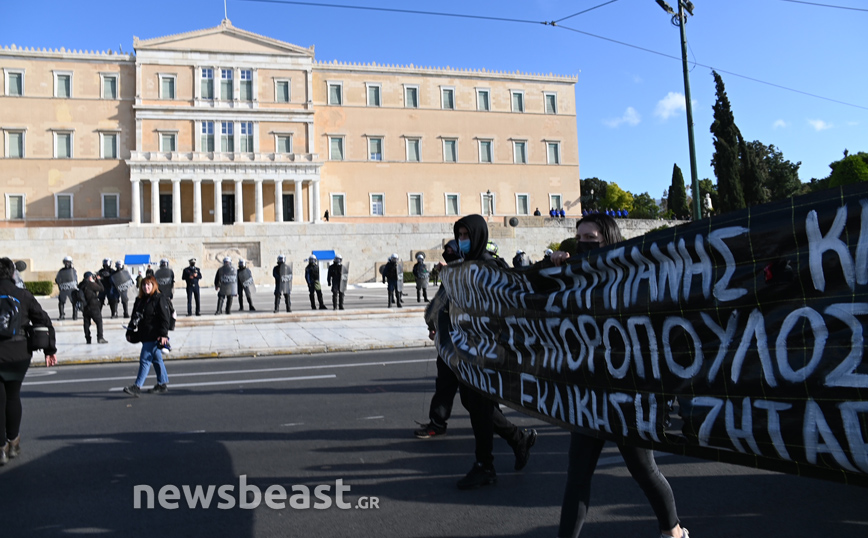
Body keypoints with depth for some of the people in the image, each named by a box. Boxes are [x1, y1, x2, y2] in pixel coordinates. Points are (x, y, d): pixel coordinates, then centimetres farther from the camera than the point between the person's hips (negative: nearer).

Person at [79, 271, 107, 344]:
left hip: (85, 307, 7)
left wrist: (95, 281, 17)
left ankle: (87, 339, 11)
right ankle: (100, 338, -10)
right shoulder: (91, 284, -14)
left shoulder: (81, 285, 8)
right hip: (93, 306, -7)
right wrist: (98, 280, 2)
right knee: (99, 321, -2)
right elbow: (101, 288, -8)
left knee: (86, 323, 11)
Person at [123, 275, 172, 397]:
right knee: (156, 359, 14)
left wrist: (163, 334, -19)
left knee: (145, 359, -9)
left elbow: (165, 318, -14)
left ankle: (137, 386, -7)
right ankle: (163, 384, 22)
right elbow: (135, 317, 21)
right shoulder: (140, 300, 14)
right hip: (145, 335, 9)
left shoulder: (160, 299, -11)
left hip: (154, 336, -9)